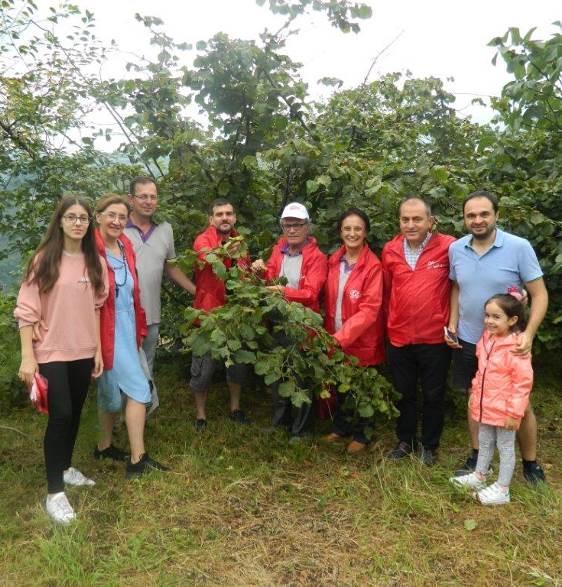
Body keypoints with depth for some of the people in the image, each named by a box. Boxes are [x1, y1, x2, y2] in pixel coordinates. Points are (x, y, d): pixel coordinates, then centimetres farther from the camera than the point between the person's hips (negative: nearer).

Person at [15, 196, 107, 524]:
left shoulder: (96, 262, 4)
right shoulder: (44, 259, -8)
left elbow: (97, 309, 8)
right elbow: (27, 310, -8)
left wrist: (99, 351, 7)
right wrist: (28, 356, -12)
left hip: (84, 351, 4)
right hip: (51, 352, -4)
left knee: (75, 413, 13)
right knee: (61, 415, -8)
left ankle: (65, 467, 35)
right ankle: (55, 492, 4)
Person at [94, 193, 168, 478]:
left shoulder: (125, 246, 8)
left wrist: (139, 329, 15)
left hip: (126, 330, 8)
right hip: (106, 331, -8)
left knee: (113, 390, 19)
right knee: (139, 389, -5)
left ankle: (104, 446, 37)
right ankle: (137, 459, 6)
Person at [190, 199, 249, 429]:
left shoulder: (238, 241, 9)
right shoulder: (203, 240, -11)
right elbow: (208, 259, -36)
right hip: (209, 313, -6)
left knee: (238, 362, 15)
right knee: (203, 367, 3)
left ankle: (235, 408, 33)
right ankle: (200, 415, 19)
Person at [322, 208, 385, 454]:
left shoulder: (373, 266, -16)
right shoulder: (333, 261, 2)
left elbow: (369, 310, -21)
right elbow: (328, 301, 7)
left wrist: (342, 336, -26)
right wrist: (331, 333, 0)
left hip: (361, 341, -5)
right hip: (335, 339, 5)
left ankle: (360, 434, 34)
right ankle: (341, 427, 41)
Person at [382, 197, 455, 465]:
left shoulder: (448, 247, -13)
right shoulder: (390, 250, -1)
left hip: (435, 338, -3)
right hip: (399, 337, 3)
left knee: (433, 395, 13)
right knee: (404, 393, 18)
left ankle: (429, 445, 33)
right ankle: (405, 440, 38)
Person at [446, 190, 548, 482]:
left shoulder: (519, 247, -15)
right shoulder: (456, 249, -3)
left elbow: (539, 294, -13)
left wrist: (529, 333, -24)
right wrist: (453, 324, 1)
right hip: (468, 341, 4)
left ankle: (530, 463, 28)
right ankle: (477, 457, 32)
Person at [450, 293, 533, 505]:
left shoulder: (516, 348, -23)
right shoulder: (486, 340, 2)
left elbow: (523, 383, -21)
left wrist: (515, 412, -20)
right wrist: (474, 395, 16)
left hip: (504, 410, -8)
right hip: (484, 406, 8)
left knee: (505, 447, 8)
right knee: (484, 443, 22)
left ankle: (502, 489, 20)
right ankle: (479, 476, 39)